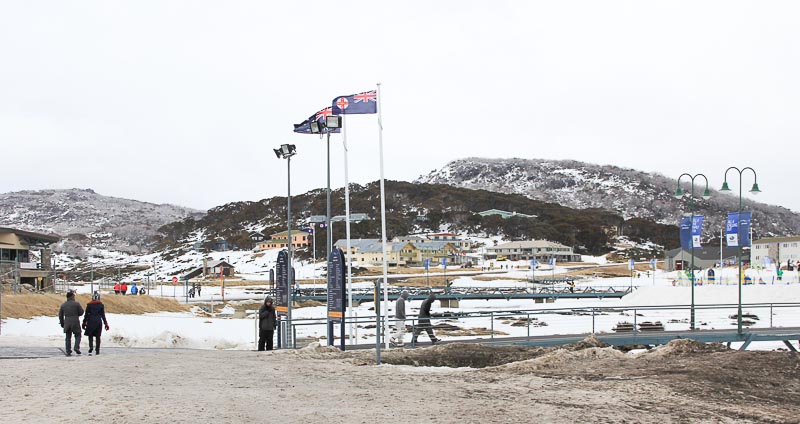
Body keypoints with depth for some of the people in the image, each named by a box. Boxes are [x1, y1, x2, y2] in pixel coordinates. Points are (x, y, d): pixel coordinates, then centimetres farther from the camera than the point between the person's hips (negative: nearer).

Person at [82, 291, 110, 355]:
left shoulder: (89, 305, -2)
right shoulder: (101, 305, 2)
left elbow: (86, 314, 1)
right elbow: (103, 315, 4)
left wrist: (84, 323, 10)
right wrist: (106, 324, 9)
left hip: (91, 321, -1)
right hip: (99, 322, 1)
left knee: (90, 336, 5)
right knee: (98, 336, 8)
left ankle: (91, 347, -17)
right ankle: (97, 350, 9)